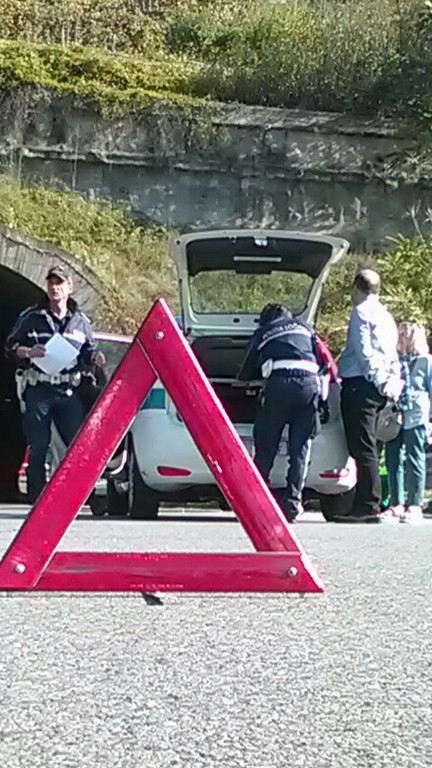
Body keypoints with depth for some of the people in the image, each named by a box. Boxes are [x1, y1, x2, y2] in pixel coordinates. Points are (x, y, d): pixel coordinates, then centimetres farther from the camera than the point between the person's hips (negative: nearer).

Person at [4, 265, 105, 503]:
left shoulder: (80, 321, 13)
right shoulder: (31, 317, 6)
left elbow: (88, 351, 21)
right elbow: (10, 347, 7)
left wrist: (95, 358, -2)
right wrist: (28, 352, -14)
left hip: (68, 391, 2)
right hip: (38, 389, -2)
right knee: (38, 446, -1)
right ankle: (36, 500, 4)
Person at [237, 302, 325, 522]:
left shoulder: (262, 334, 25)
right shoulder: (304, 328, 29)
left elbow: (246, 372, 30)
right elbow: (323, 359, 27)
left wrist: (243, 381, 51)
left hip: (279, 382, -2)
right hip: (310, 382, 2)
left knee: (265, 446, 6)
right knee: (301, 447, 5)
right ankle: (292, 502, -1)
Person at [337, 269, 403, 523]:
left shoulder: (361, 312, -6)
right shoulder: (386, 316, 22)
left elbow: (364, 352, -15)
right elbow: (393, 356, 18)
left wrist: (379, 380, -14)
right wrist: (394, 383, 9)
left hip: (360, 385, -9)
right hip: (376, 389, 9)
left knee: (363, 448, -10)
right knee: (367, 448, 10)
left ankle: (369, 507, -11)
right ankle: (366, 505, 12)